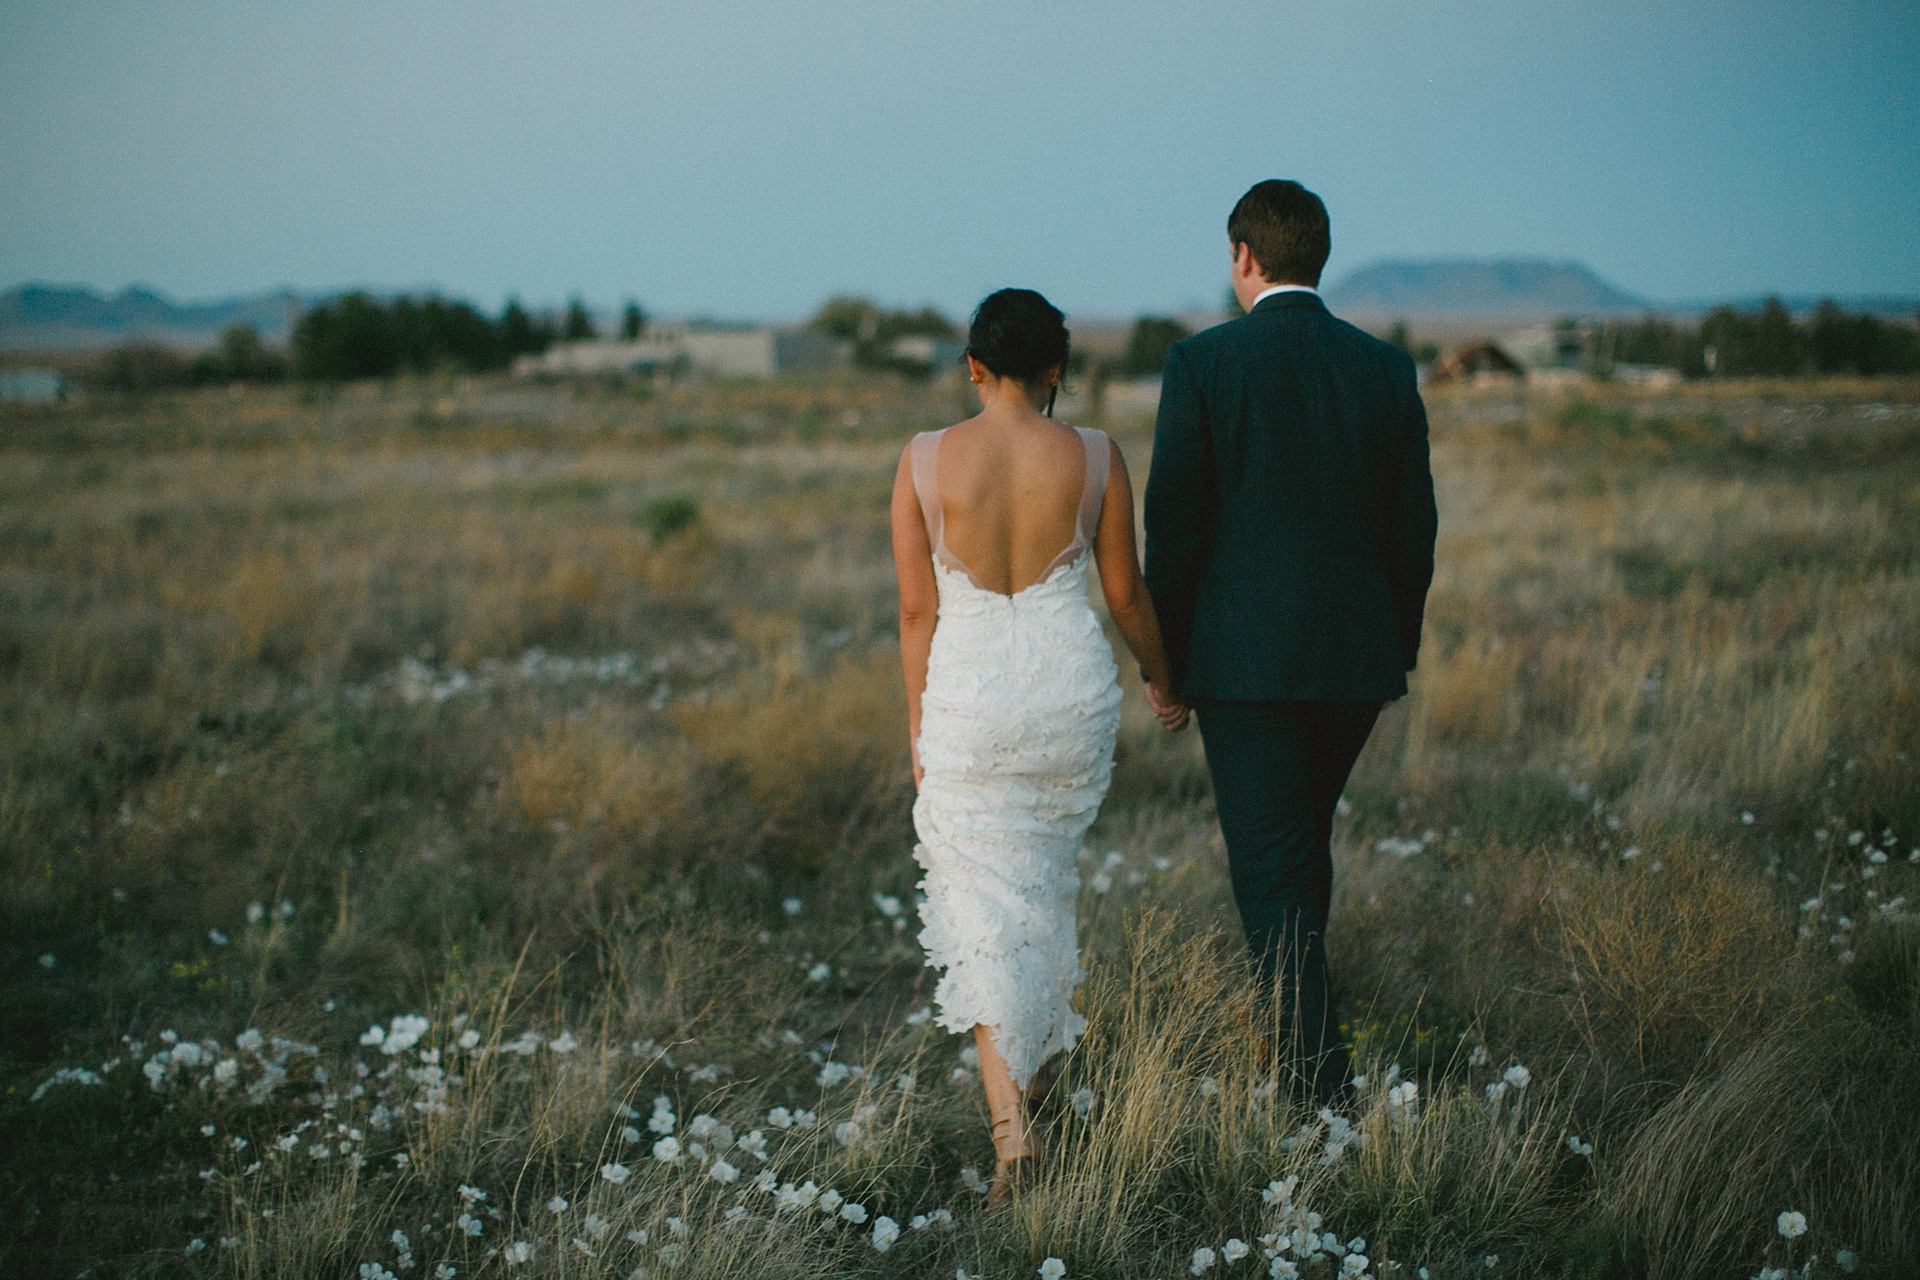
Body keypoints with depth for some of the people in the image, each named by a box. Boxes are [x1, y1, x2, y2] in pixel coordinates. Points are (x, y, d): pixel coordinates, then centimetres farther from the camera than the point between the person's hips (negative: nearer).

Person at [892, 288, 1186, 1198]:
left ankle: (1010, 1124, -8)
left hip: (968, 698, -2)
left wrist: (918, 726, 7)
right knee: (1046, 878, 24)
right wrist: (1164, 679, 21)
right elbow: (1126, 592, 4)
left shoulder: (924, 460, -6)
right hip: (1074, 690, 2)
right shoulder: (1095, 458, -4)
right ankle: (1043, 1050, 40)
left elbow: (917, 607, -2)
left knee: (984, 905, 3)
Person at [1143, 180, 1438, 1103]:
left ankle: (1322, 1081, -7)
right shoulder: (1386, 370, 3)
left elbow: (1172, 522, -8)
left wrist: (1162, 654, 2)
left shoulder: (1202, 363, -9)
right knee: (1306, 841, 23)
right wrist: (1398, 649, 16)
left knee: (1271, 865, 0)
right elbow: (1414, 528, 6)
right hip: (1357, 659, 5)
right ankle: (1290, 1019, 37)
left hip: (1243, 656, -5)